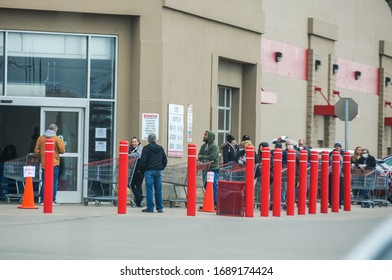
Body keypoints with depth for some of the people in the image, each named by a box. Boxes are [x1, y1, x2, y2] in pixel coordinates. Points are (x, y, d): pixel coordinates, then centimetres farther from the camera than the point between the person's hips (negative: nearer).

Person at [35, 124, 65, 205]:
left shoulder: (40, 138, 3)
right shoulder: (57, 139, -7)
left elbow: (36, 151, 4)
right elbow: (62, 150, -7)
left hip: (44, 164, 3)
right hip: (54, 163, -3)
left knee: (44, 182, 9)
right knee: (54, 182, 3)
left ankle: (42, 200, 7)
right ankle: (52, 200, -1)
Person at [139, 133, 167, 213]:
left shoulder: (146, 148, -5)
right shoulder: (160, 148, 10)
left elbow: (143, 161, -8)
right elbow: (165, 160, 13)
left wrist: (142, 170, 2)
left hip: (149, 171, -4)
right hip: (158, 171, 4)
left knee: (149, 189, -4)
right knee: (158, 190, 8)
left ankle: (150, 208, -7)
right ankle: (159, 208, 10)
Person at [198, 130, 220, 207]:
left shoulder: (214, 146, -8)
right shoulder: (203, 146, 15)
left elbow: (212, 157, -18)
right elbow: (199, 156, 9)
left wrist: (202, 156, -8)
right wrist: (205, 160, -12)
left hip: (213, 169, -7)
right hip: (205, 169, 7)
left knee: (214, 187, -7)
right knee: (206, 186, 9)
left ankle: (215, 203, -5)